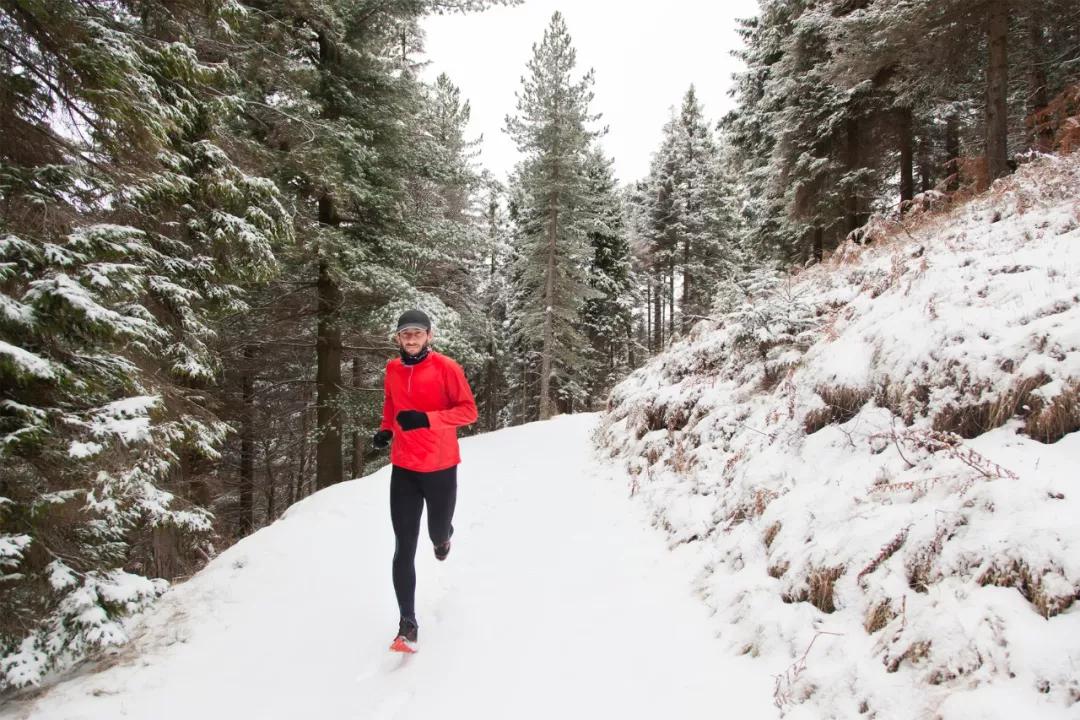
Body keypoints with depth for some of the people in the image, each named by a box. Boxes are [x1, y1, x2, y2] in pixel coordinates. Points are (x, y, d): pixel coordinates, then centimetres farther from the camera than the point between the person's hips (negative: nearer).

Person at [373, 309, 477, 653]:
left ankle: (443, 535, 56)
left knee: (437, 532, 17)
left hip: (440, 467, -2)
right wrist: (385, 429, 5)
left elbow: (469, 411, -13)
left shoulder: (446, 367, -10)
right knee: (404, 548, -2)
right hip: (403, 469, 3)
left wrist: (427, 418, -25)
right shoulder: (392, 370, 4)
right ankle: (408, 623, 5)